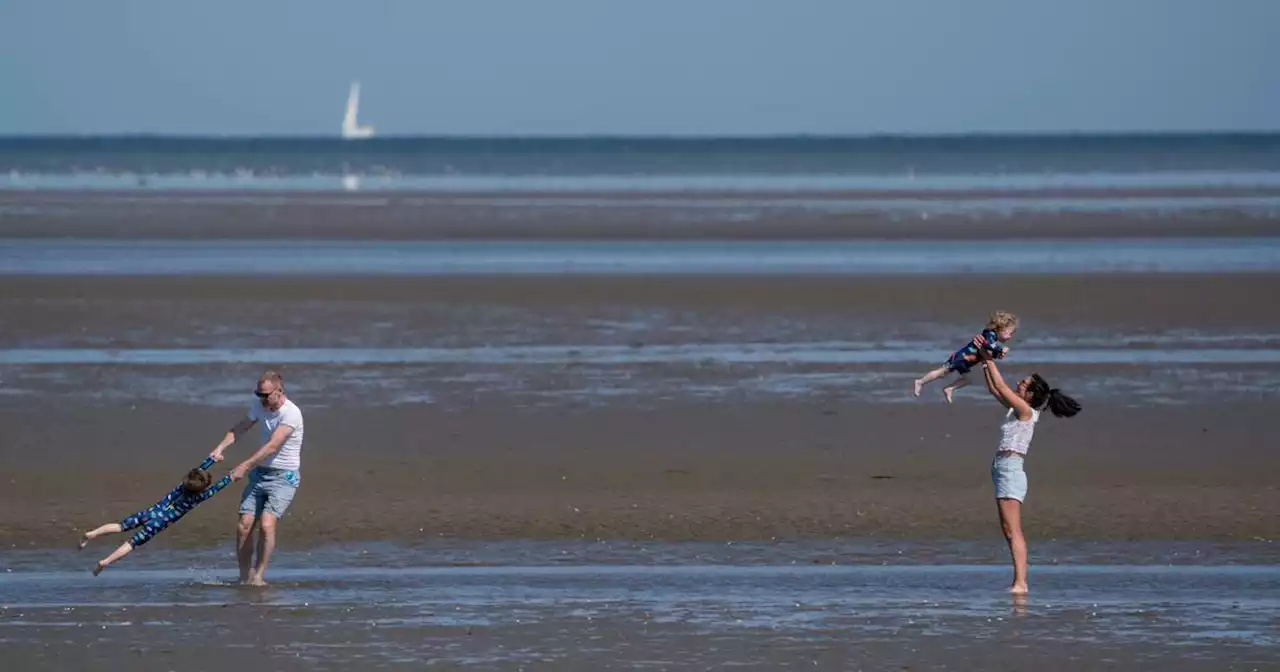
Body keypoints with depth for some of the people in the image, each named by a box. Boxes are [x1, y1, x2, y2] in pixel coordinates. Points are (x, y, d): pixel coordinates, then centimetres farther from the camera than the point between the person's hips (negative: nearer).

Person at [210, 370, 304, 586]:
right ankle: (245, 576, 7)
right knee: (244, 525, -4)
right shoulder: (259, 407, 5)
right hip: (260, 472, 6)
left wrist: (245, 466, -29)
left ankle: (259, 576, -13)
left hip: (284, 477, -6)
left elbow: (272, 446, -25)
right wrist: (220, 448, 0)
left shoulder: (291, 413, -19)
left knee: (266, 524, -22)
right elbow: (239, 428, 18)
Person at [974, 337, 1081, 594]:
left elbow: (1001, 387, -12)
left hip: (1011, 469, -10)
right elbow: (994, 389, 25)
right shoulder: (1016, 409, 15)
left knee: (1013, 531, -15)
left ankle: (1020, 583, -21)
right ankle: (1020, 582, 10)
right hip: (1004, 469, 10)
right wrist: (984, 362, 21)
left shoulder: (1026, 410, -9)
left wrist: (989, 359, -4)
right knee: (1009, 531, 10)